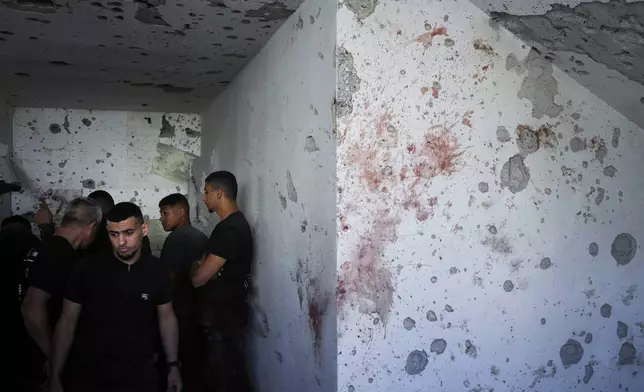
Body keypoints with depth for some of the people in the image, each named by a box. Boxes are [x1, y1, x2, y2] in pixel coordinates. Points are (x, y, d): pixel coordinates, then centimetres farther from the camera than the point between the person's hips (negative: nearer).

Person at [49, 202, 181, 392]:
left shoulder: (157, 270, -6)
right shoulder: (87, 268, -11)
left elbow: (167, 317, 5)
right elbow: (67, 321, -5)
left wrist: (173, 365, 6)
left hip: (140, 374, 1)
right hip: (88, 375, -1)